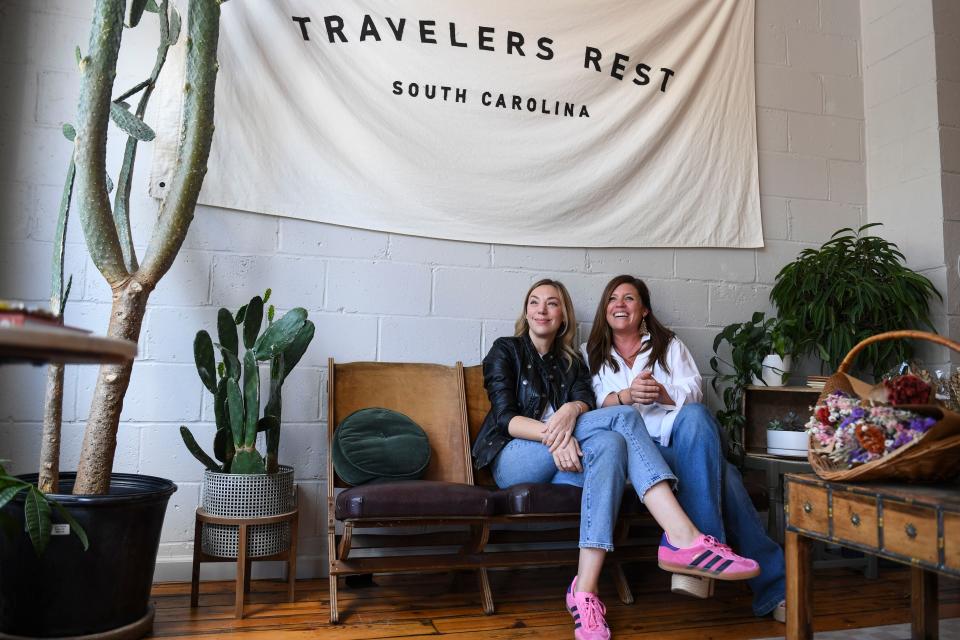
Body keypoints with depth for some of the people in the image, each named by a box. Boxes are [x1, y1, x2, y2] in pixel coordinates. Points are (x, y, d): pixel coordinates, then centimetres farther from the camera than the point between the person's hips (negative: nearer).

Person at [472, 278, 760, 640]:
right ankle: (683, 538, -39)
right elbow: (505, 416, -4)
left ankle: (585, 591, -42)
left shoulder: (571, 362, 24)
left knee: (609, 444, -33)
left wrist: (572, 410, -24)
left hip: (563, 464, 4)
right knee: (624, 417, -25)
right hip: (514, 461, -4)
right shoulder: (505, 351, 11)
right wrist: (553, 432, -24)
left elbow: (588, 404, 2)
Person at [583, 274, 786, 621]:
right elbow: (596, 405, 3)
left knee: (694, 416, -39)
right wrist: (626, 396, -23)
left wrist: (662, 393, -21)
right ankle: (769, 578, -31)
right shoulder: (593, 354, 20)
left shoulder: (669, 345, 21)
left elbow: (694, 393, 4)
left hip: (680, 436, 2)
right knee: (720, 474, -32)